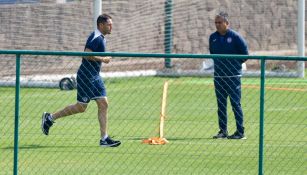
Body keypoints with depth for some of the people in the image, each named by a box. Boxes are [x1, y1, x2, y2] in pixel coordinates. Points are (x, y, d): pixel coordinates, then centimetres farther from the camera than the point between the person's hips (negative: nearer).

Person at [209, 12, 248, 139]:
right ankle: (223, 131, 14)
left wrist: (235, 64, 1)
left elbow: (245, 54, -2)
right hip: (218, 75, 5)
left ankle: (240, 132, -2)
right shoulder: (213, 37, 8)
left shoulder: (235, 37, -7)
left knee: (235, 104, -5)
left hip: (233, 76, -5)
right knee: (221, 105, 8)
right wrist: (218, 64, 14)